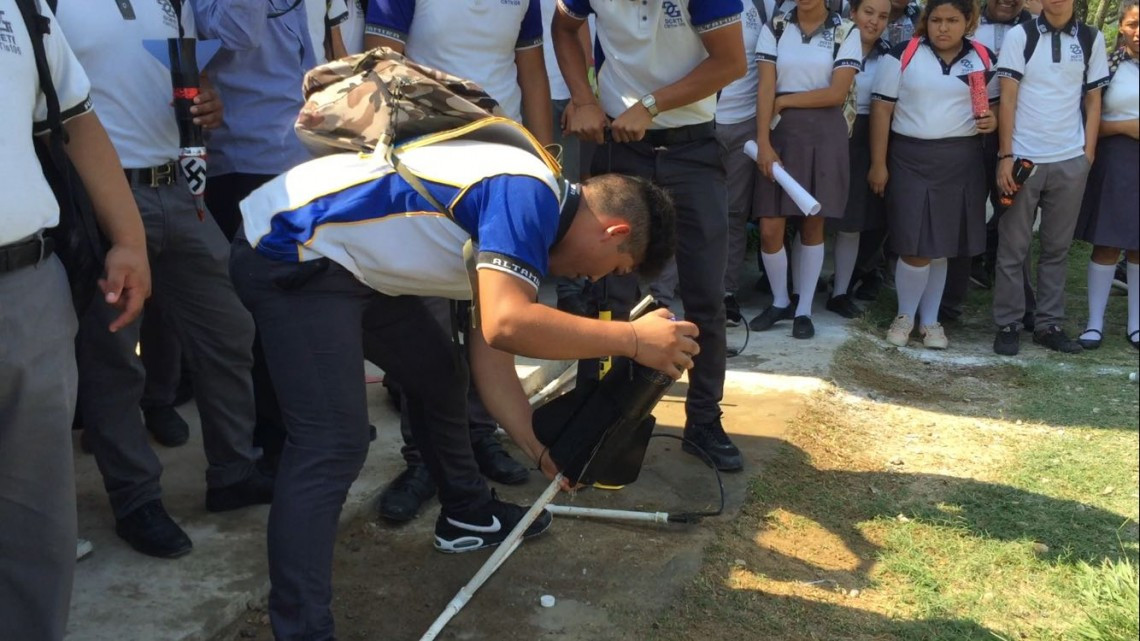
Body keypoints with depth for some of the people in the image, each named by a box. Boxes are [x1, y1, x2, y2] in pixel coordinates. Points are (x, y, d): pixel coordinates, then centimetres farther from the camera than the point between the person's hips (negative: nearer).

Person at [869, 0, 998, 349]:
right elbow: (882, 110, -2)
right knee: (915, 247, -4)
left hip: (960, 162, 3)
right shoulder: (903, 55, -2)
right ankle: (905, 315, 18)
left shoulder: (985, 59, 7)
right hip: (910, 159, -2)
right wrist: (878, 163, -7)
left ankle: (930, 319, 25)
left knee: (940, 246, 10)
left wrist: (994, 120, -10)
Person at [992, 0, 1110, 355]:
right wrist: (1005, 156, -8)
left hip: (1071, 161, 3)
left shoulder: (1092, 40, 7)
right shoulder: (1019, 35, -1)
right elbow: (1007, 100, -3)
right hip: (1024, 157, -2)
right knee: (1013, 247, 3)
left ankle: (1049, 324, 17)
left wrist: (1088, 153, 3)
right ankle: (1008, 324, 11)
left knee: (1057, 247, 9)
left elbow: (1093, 100, 10)